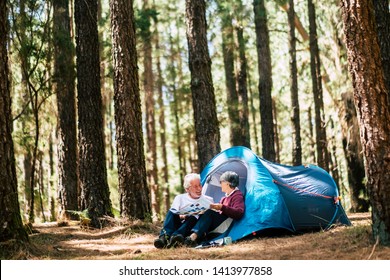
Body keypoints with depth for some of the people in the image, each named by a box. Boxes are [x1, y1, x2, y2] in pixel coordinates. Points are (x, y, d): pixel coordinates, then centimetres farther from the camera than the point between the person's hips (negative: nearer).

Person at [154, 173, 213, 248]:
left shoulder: (208, 200, 20)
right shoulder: (180, 198, 19)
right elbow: (172, 213, 4)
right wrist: (180, 216, -17)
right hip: (179, 225, 1)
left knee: (193, 218, -33)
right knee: (171, 213, -26)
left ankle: (174, 237, -60)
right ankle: (165, 236, -52)